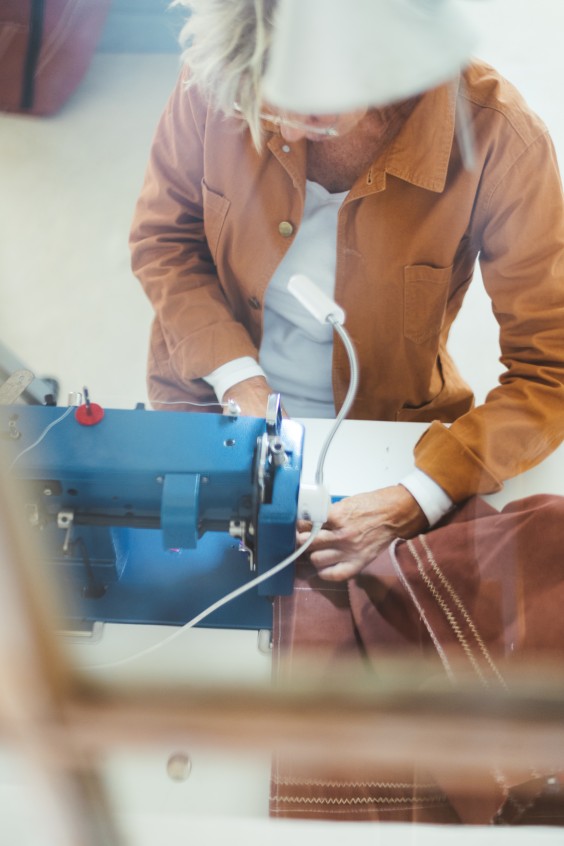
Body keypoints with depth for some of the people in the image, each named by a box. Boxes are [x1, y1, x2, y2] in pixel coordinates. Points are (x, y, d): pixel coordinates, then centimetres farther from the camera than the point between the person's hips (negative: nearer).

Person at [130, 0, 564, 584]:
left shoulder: (498, 136, -26)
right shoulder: (217, 79, -20)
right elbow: (161, 237, -3)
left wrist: (416, 503, -34)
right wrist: (239, 384, -18)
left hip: (380, 427, -1)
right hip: (214, 400, 2)